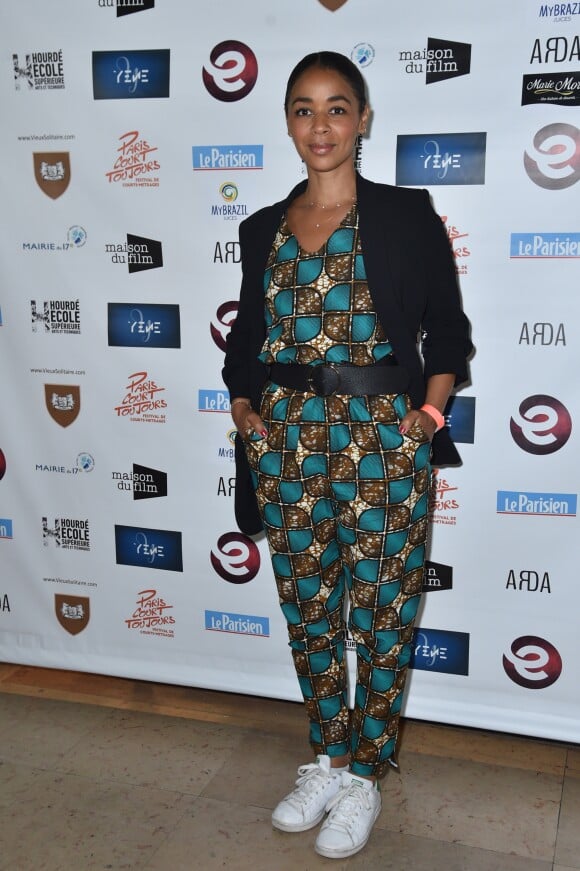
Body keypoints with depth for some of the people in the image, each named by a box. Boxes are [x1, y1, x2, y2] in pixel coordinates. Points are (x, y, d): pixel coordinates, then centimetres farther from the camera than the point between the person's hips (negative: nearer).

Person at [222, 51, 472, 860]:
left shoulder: (406, 215, -2)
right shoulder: (264, 228, 9)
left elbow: (448, 327, 0)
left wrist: (431, 411, -9)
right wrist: (243, 405, 3)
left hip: (383, 438, -3)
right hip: (287, 438, 4)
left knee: (383, 613, 5)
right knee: (308, 608, 12)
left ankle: (364, 776, 24)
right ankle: (326, 760, 32)